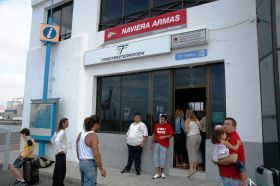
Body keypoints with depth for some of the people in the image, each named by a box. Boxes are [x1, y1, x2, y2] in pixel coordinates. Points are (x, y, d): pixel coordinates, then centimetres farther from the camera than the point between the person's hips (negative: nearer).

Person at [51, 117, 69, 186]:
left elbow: (52, 140, 21)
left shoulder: (58, 131, 12)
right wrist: (60, 150, -23)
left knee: (57, 169, 15)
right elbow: (57, 140, -32)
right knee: (62, 170, -2)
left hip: (58, 153, 10)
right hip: (61, 153, -10)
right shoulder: (62, 132, -17)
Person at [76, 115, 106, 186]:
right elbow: (96, 154, -22)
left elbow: (77, 150, 14)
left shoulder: (81, 134, 6)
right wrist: (101, 169, -15)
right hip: (90, 164, -9)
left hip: (81, 163, 9)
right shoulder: (93, 136, -19)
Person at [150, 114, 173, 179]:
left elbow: (171, 135, -6)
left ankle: (162, 173, 22)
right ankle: (158, 173, 14)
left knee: (163, 158, 2)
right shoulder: (156, 125, 7)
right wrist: (152, 143, 11)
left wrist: (164, 137, -21)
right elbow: (154, 135, 12)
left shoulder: (168, 126, -3)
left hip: (164, 145, -3)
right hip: (157, 144, 3)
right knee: (156, 158, 3)